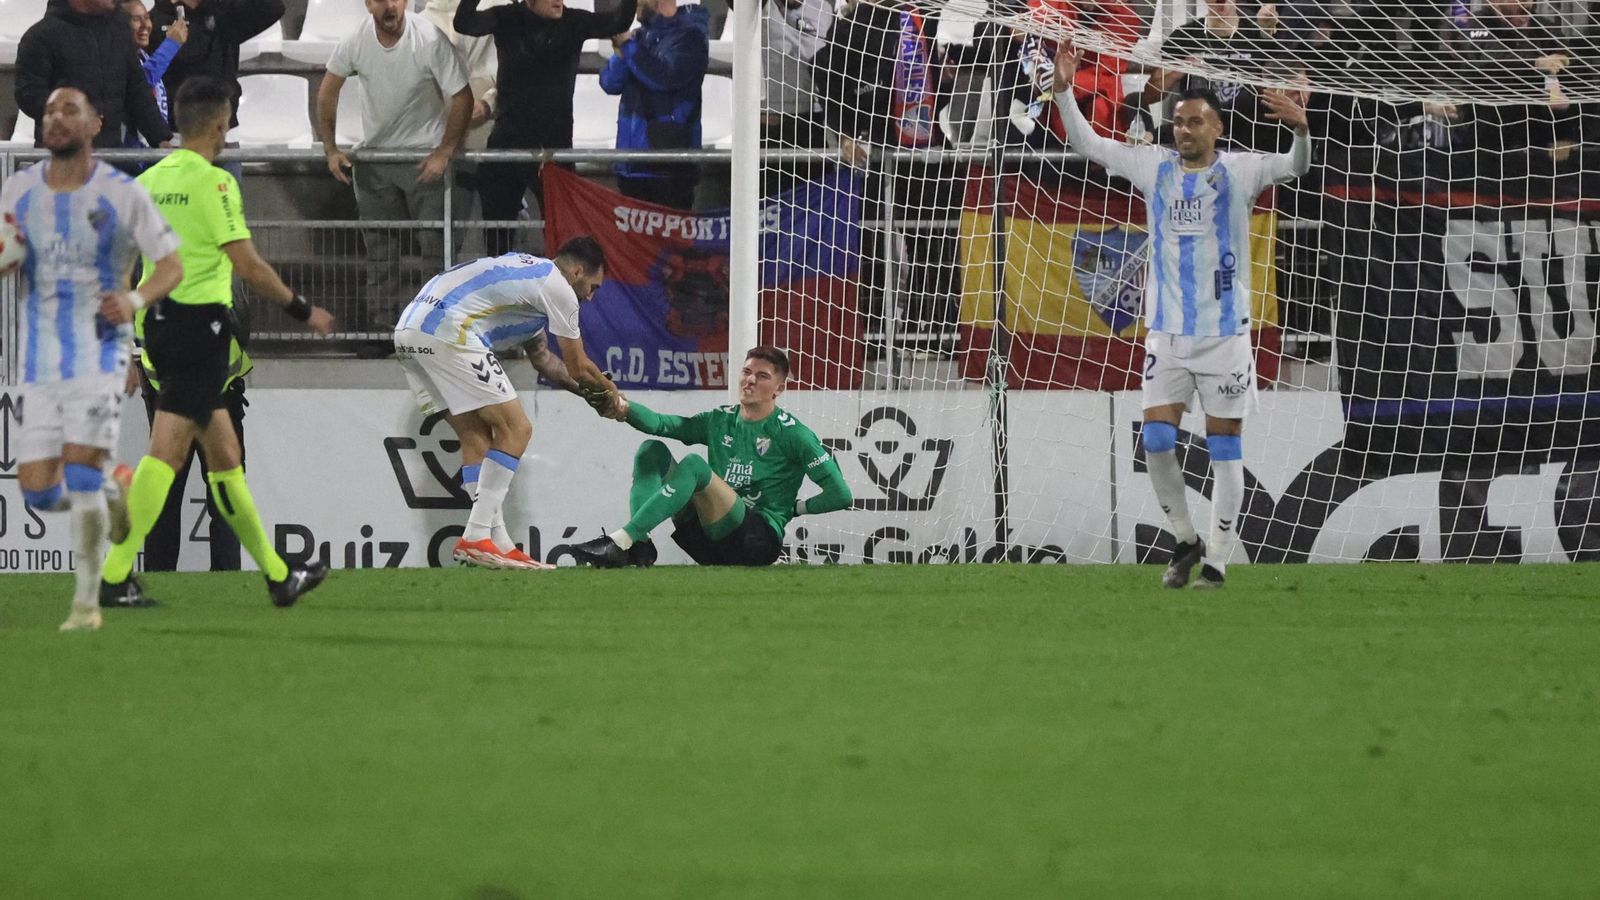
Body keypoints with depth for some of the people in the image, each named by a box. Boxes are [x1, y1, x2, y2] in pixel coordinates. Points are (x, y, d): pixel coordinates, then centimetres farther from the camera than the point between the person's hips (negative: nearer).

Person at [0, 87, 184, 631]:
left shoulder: (122, 195, -5)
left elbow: (171, 266, 1)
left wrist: (137, 298, -20)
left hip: (100, 356, -4)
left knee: (81, 474, -16)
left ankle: (87, 601, -3)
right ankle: (109, 493, 34)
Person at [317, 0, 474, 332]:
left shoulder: (431, 40, -20)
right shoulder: (356, 41, -10)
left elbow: (462, 98, -13)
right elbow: (327, 92, 6)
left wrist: (444, 153, -16)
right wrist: (331, 149, 2)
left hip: (425, 154, -3)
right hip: (375, 154, 4)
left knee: (438, 243, -8)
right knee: (379, 248, 9)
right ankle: (379, 328, 16)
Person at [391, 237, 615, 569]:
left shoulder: (526, 271, 30)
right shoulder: (558, 289, 2)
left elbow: (542, 358, 41)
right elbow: (579, 369, 8)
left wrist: (588, 389, 44)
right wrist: (609, 391, 27)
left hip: (409, 332, 10)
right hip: (446, 331, -10)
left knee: (476, 437, 15)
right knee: (514, 429, -5)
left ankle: (500, 544, 11)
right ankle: (475, 538, -11)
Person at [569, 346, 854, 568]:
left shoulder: (790, 432, -1)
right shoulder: (720, 421, 16)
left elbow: (841, 495, -4)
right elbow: (661, 424, 1)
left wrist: (795, 508, -1)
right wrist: (624, 409, -17)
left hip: (760, 541, -7)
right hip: (711, 542, 7)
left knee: (693, 464, -27)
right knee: (652, 451, 1)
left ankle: (618, 543, -39)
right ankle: (639, 544, -23)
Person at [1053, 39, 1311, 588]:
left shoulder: (1238, 172, -3)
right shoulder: (1154, 168, 5)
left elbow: (1294, 167, -15)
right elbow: (1087, 143, 10)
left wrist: (1301, 130, -36)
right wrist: (1063, 91, -2)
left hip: (1225, 333, -3)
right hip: (1167, 333, 3)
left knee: (1225, 450, 1)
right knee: (1156, 440, -5)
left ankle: (1216, 562, 7)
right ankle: (1185, 540, 14)